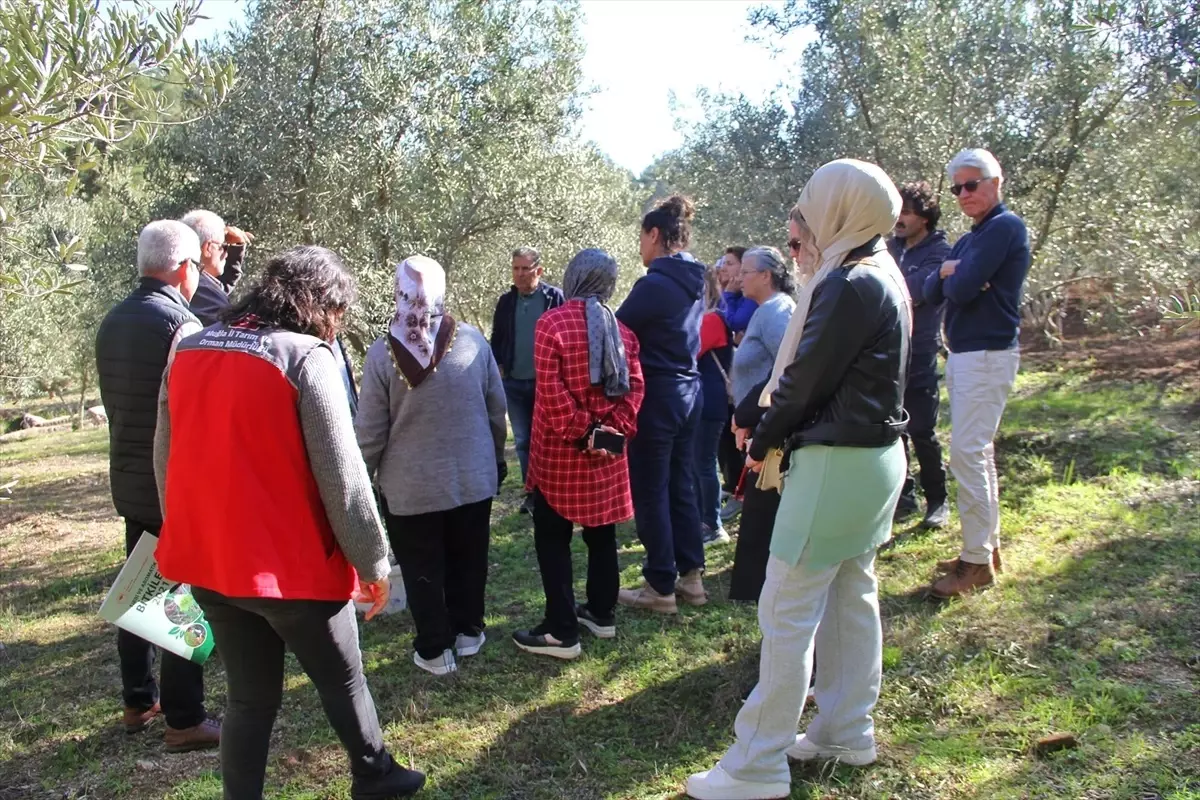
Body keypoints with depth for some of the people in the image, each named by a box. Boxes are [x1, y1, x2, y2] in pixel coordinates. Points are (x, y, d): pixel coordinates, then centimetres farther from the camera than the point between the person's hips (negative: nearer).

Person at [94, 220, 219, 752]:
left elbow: (114, 403, 14)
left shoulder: (112, 323, 8)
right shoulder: (180, 324, -18)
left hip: (129, 481, 8)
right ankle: (184, 721, 8)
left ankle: (138, 702, 30)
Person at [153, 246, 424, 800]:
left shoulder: (189, 351, 4)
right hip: (291, 564, -5)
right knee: (343, 681, 18)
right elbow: (342, 477, -17)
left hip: (207, 561, 6)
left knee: (249, 697, 19)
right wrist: (374, 562, -7)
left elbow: (166, 459, 11)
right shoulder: (306, 357, -16)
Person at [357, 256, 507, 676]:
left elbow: (370, 430, -10)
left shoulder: (382, 352, -15)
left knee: (423, 570, 13)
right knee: (468, 560, 20)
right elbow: (497, 409, 3)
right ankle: (468, 631, 35)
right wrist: (496, 458, 18)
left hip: (410, 486, -2)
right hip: (473, 477, 3)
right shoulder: (473, 340, -8)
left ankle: (434, 649, 24)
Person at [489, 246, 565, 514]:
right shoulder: (506, 301, 8)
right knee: (523, 441, 10)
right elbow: (497, 339, 12)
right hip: (514, 384, 4)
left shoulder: (556, 298, -5)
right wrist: (497, 369, 1)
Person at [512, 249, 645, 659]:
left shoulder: (551, 323, -12)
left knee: (553, 538, 3)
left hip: (560, 450, -6)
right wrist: (614, 430, -5)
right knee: (601, 531, 17)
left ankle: (562, 631, 7)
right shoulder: (622, 330, 5)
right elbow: (634, 388, 0)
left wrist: (578, 432, -13)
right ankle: (602, 613, 29)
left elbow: (550, 390, -19)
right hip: (606, 449, 6)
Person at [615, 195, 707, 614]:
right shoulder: (694, 283, 9)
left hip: (656, 395, -9)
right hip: (687, 390, 9)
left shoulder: (654, 284, -18)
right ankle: (691, 575, 24)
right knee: (681, 485, 15)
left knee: (650, 492, 2)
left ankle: (661, 587, 10)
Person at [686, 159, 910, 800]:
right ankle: (847, 733, 31)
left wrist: (763, 442, -3)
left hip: (836, 462, -10)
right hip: (873, 455, 10)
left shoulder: (850, 285, -19)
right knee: (851, 596, 17)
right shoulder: (882, 275, 11)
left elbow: (805, 378, -17)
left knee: (787, 609, -4)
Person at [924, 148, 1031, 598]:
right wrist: (948, 274, -11)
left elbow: (962, 289, -19)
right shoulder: (969, 239, 18)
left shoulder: (1005, 227, -10)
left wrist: (955, 277, 2)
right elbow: (932, 292, 8)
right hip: (963, 355, 10)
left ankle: (977, 561, -5)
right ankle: (988, 544, 21)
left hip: (987, 355, -10)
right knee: (978, 453, 13)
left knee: (968, 454, -11)